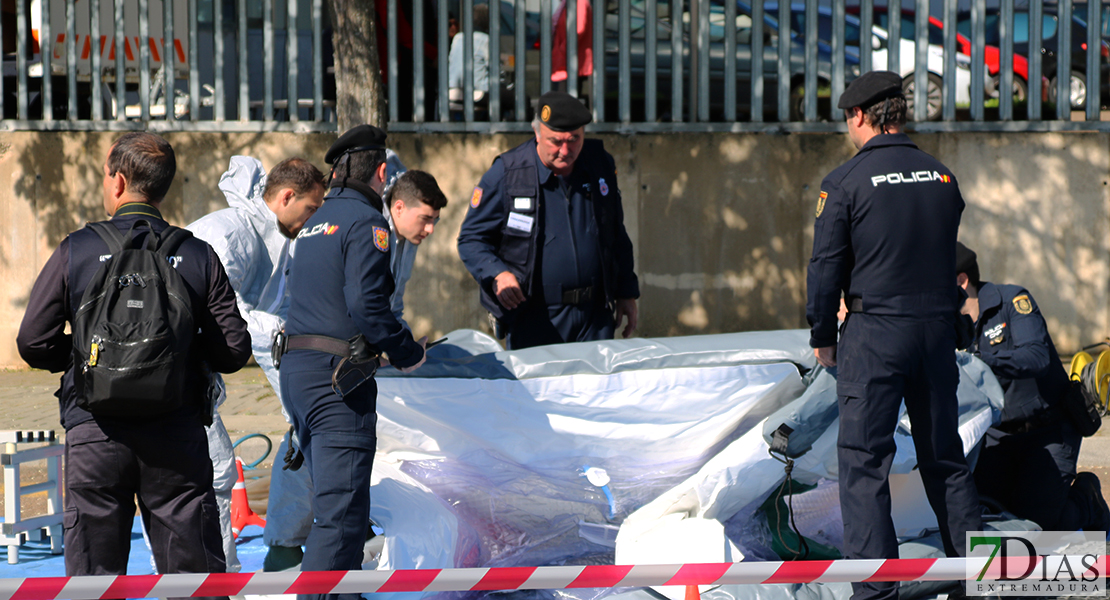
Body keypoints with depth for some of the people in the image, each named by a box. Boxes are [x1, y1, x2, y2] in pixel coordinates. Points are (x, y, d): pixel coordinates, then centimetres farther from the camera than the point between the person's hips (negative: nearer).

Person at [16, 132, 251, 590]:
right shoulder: (198, 256, 1)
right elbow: (233, 352, 0)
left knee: (93, 573, 6)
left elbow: (33, 344, -1)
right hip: (177, 434, 1)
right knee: (195, 572, 5)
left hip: (95, 433, -1)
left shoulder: (76, 251, -2)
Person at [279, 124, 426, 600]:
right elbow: (366, 304, -19)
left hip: (295, 367, 9)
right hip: (337, 377, -9)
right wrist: (409, 354, -6)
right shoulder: (365, 222, -8)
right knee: (341, 511, -10)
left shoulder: (316, 223, 19)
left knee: (333, 502, 18)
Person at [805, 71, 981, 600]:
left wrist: (821, 336, 5)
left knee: (863, 461, -2)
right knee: (945, 457, 14)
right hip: (937, 330, 5)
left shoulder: (846, 182, -8)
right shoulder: (942, 178, 8)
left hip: (874, 335, -5)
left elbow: (826, 266, -6)